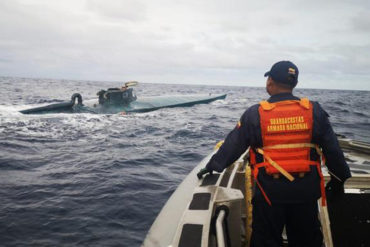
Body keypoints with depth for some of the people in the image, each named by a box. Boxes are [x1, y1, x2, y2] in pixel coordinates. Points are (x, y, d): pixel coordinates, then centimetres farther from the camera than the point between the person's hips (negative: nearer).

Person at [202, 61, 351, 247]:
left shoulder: (255, 114, -9)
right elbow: (332, 149, 2)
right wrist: (339, 180, 14)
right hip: (306, 189, 3)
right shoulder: (314, 111, -3)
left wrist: (212, 167, 6)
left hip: (269, 190, -2)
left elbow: (233, 145, -6)